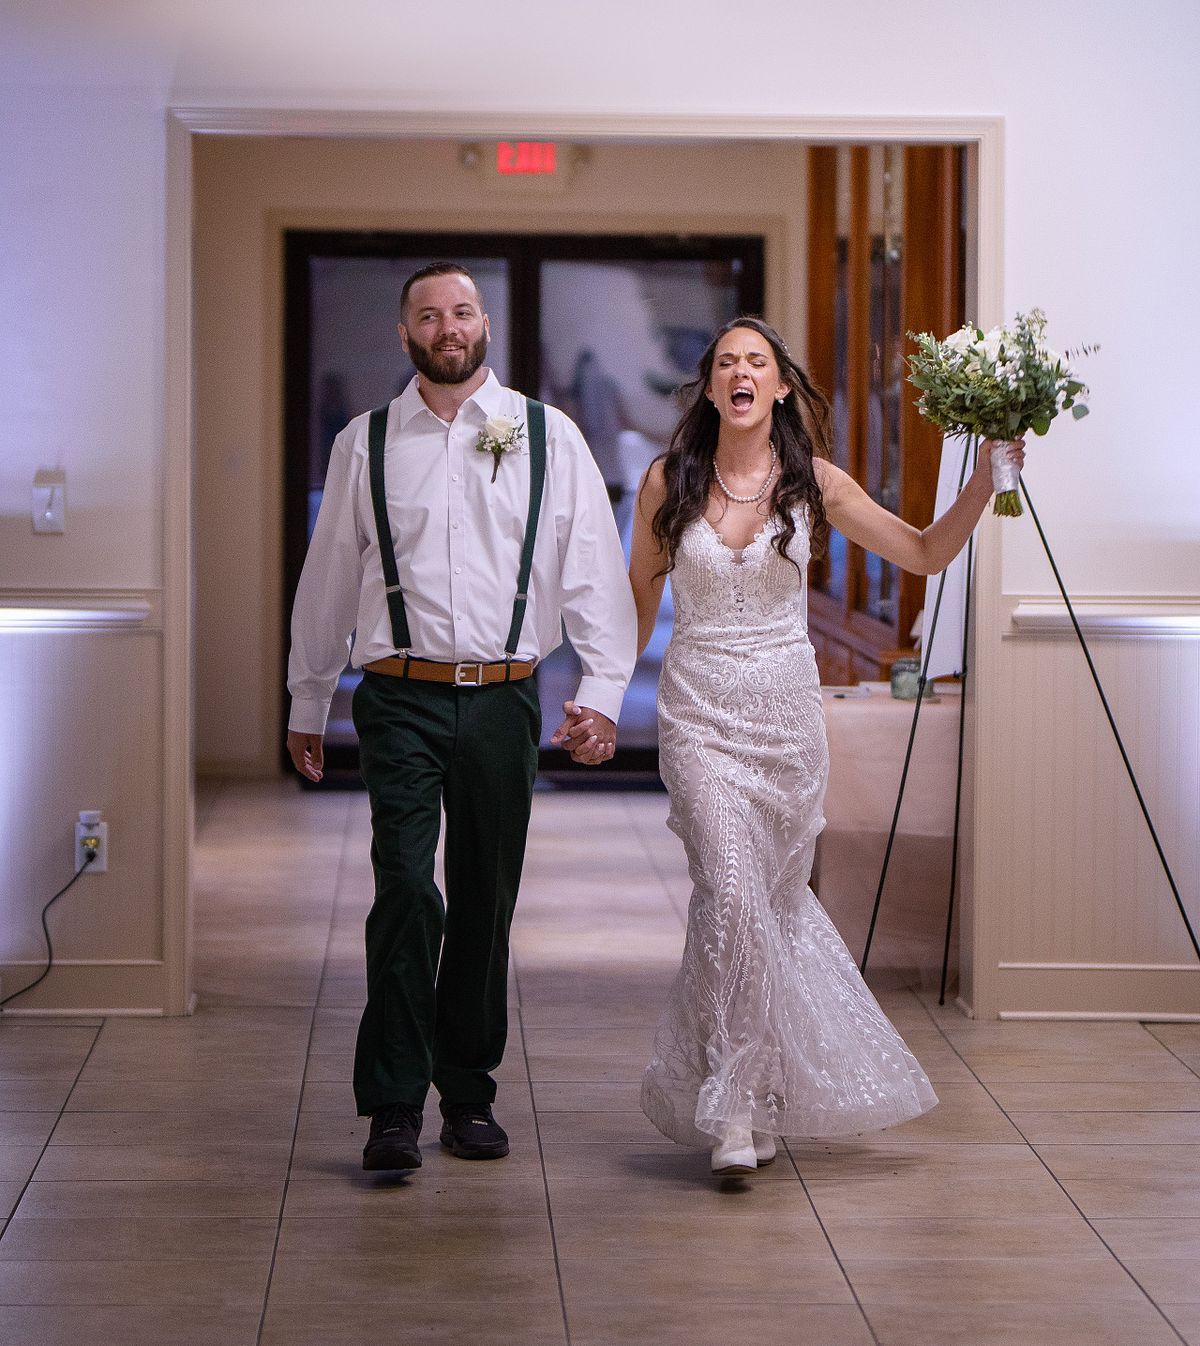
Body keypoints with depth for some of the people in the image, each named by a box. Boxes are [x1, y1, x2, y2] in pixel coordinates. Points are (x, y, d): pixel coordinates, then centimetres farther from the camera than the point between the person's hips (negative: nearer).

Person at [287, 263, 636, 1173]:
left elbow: (595, 569, 2)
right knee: (407, 887, -13)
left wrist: (603, 690, -8)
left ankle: (469, 1094, 22)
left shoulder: (549, 438, 5)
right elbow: (329, 579, 14)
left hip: (503, 697, 1)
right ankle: (394, 1108, -8)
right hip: (401, 697, -1)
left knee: (486, 900, 8)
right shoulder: (366, 445, 7)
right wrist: (308, 704, 17)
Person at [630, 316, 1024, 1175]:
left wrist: (987, 476, -8)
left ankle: (755, 1096, 26)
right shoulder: (668, 483, 0)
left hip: (788, 713, 2)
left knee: (777, 902, 8)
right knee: (731, 895, -17)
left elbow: (926, 554, 3)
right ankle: (738, 1111, -13)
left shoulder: (815, 484, 1)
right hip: (700, 710, -2)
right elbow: (639, 601, 11)